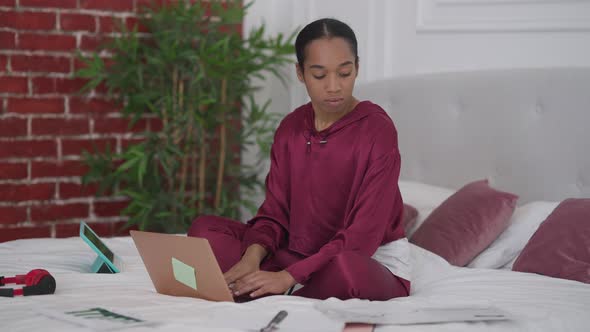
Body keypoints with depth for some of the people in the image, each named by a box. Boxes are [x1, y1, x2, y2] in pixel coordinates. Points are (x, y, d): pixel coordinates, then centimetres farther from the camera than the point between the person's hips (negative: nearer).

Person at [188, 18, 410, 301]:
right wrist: (252, 256, -21)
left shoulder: (377, 129, -15)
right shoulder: (290, 129, 4)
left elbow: (362, 236, -21)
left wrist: (288, 277, -30)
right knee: (205, 229, -6)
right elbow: (275, 213, 3)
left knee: (344, 268, -41)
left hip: (373, 263, -5)